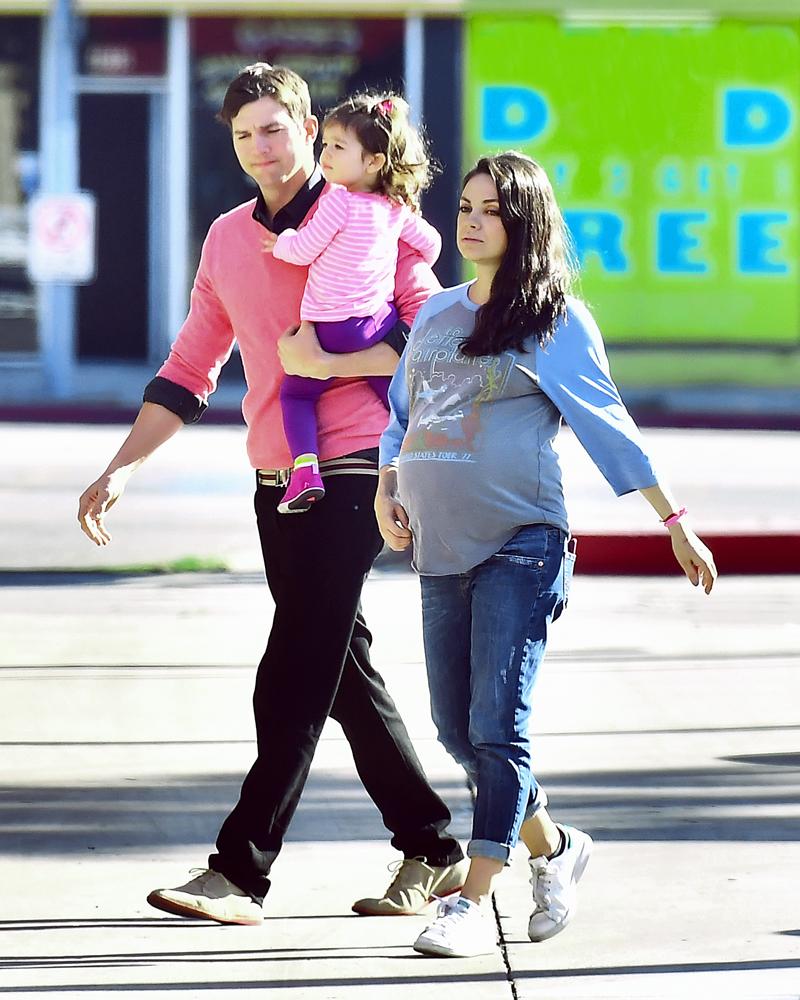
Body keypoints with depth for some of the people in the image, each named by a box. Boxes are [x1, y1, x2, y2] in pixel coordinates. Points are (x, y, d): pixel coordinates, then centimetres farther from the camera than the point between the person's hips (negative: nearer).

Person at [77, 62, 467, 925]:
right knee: (342, 674, 11)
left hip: (351, 476, -7)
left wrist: (330, 363, -19)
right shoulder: (228, 240, 14)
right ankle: (431, 851, 19)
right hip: (276, 481, 7)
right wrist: (123, 467, 10)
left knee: (292, 682, -11)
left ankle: (242, 869, -12)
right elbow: (189, 370, 17)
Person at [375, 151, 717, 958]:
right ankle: (551, 847, 30)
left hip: (521, 545, -6)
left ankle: (473, 902, -10)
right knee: (455, 728, 9)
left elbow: (609, 427, 1)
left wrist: (676, 524, 0)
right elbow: (401, 415, 21)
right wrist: (386, 493, 4)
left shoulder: (555, 322, -1)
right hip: (441, 549, 6)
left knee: (498, 725, -11)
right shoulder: (435, 316, 15)